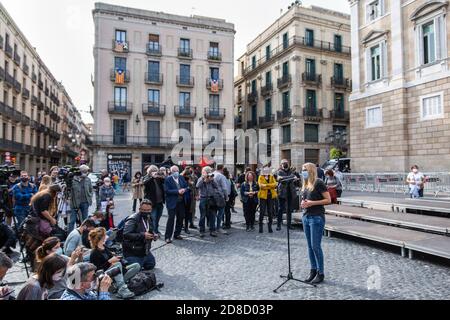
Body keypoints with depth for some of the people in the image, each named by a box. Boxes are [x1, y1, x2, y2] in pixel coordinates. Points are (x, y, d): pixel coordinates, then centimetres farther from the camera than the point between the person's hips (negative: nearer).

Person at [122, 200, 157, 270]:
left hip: (145, 251, 8)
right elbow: (126, 234, -33)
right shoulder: (133, 219, -23)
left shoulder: (149, 218, 3)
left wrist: (154, 235, -3)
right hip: (133, 253, -8)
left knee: (151, 265, 19)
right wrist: (142, 235, -36)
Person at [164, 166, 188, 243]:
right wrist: (177, 191, -21)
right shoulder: (168, 179, -6)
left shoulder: (181, 178, 10)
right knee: (171, 219, -7)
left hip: (181, 201, 6)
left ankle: (177, 234, 26)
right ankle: (168, 237, 1)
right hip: (172, 202, -6)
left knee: (180, 218, 11)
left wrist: (184, 190, -11)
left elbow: (187, 187, 11)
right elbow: (167, 190, -16)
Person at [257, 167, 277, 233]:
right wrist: (270, 186, -14)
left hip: (271, 196, 3)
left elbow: (275, 184, -8)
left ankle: (270, 227, 16)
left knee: (270, 212, 6)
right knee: (262, 212, -1)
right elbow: (261, 185, -14)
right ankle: (260, 227, 8)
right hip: (263, 196, -2)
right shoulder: (260, 177, 2)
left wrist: (266, 185, -17)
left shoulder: (272, 177, 9)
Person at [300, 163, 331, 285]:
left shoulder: (318, 183, -10)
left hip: (317, 217, -7)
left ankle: (321, 273, 10)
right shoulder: (305, 184, 13)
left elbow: (328, 200, -12)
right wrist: (303, 203, 3)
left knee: (316, 246, -4)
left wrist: (312, 203, -17)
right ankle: (313, 270, 24)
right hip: (306, 217, 7)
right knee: (310, 246, 12)